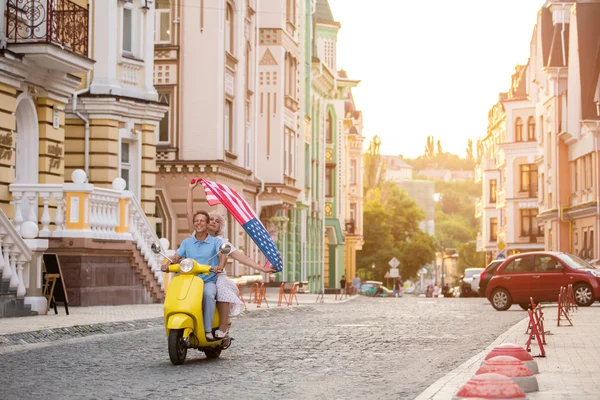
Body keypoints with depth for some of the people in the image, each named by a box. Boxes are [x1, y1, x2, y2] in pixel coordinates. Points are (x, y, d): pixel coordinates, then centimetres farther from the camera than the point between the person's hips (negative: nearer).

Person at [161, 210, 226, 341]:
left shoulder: (215, 241, 7)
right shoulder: (187, 242, 17)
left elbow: (222, 255, -12)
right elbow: (176, 256, 4)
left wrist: (220, 266, -36)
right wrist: (167, 264, -19)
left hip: (209, 281, -2)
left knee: (208, 294, -37)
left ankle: (208, 330, -32)